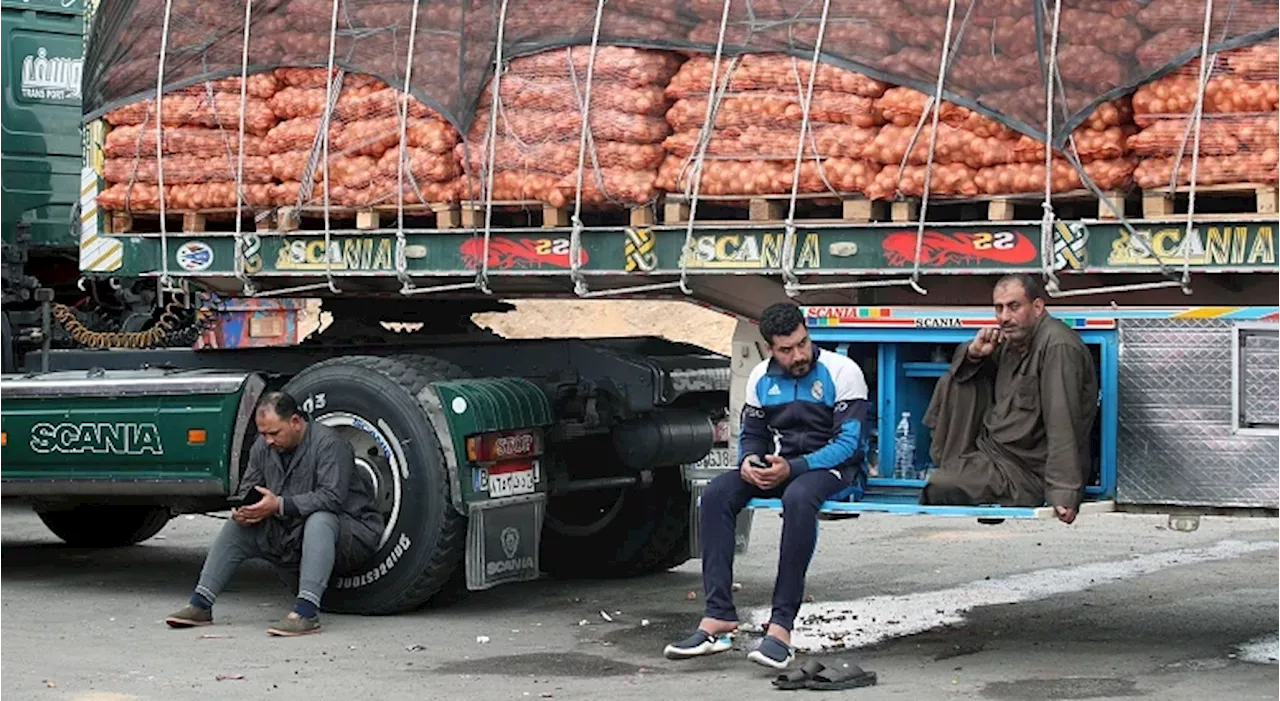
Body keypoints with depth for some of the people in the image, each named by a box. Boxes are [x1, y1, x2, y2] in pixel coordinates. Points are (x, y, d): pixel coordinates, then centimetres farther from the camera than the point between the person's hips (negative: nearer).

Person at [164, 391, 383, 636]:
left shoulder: (327, 443, -19)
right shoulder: (263, 446, 3)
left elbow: (332, 497, -28)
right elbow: (247, 489, 8)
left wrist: (280, 505, -34)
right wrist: (245, 511, -17)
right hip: (289, 536, 7)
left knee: (319, 520, -38)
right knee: (236, 527, 0)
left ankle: (306, 612, -47)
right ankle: (200, 606, -5)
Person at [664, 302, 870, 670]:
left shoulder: (842, 372, -10)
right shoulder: (762, 378, 6)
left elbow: (848, 442, -15)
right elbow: (752, 433, 15)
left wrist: (793, 468, -26)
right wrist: (749, 461, -11)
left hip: (834, 466, -6)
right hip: (778, 464, 6)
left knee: (799, 497, -40)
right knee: (716, 494, -21)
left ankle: (781, 626, -41)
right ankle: (718, 618, -26)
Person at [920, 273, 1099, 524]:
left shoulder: (1058, 346, -21)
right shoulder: (1014, 338, 7)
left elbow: (1062, 425, -28)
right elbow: (960, 366, 24)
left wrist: (1063, 494, -34)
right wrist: (974, 353, -3)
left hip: (1027, 472, -9)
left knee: (939, 489, -25)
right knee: (954, 383, 9)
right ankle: (947, 464, 14)